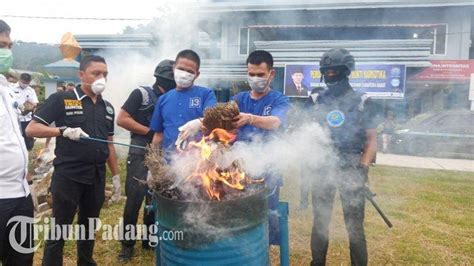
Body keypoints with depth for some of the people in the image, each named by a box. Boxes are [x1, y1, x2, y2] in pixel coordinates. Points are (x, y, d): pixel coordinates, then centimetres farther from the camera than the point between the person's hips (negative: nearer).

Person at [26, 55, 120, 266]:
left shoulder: (107, 107, 10)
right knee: (59, 231, 5)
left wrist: (116, 175, 13)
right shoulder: (61, 99, -6)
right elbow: (31, 129, -9)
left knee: (89, 226, 19)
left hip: (97, 178, 5)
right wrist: (64, 131, -25)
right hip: (68, 177, -5)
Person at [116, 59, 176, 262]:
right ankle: (128, 244, 16)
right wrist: (150, 131, -15)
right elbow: (121, 119, -11)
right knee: (134, 199, 0)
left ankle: (149, 239, 29)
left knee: (156, 199, 13)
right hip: (141, 155, -5)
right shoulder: (141, 93, -6)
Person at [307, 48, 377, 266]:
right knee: (319, 223, 11)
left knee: (354, 226, 4)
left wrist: (362, 169, -11)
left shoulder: (361, 102, 0)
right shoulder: (316, 101, 5)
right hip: (322, 168, 2)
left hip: (351, 169, -2)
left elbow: (371, 140, 0)